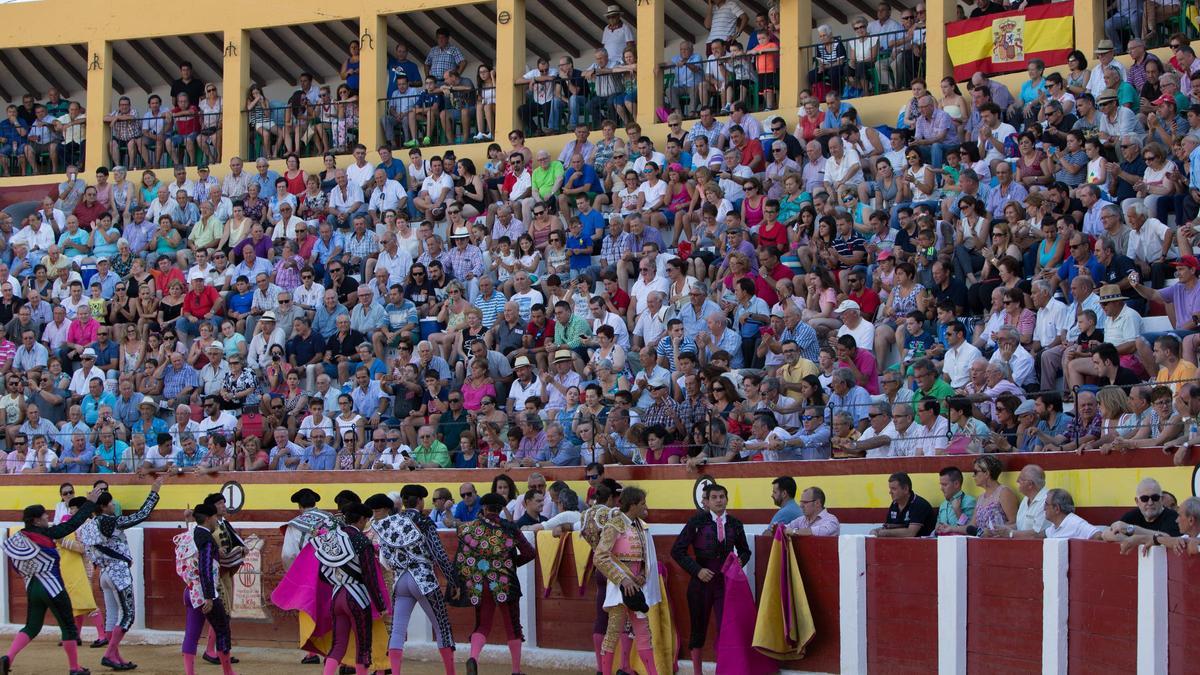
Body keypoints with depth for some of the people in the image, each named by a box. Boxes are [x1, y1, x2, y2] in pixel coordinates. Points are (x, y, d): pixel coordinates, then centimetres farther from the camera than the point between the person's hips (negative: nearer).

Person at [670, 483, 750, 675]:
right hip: (701, 582, -2)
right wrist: (697, 570, -12)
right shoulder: (697, 522, -4)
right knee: (699, 629, 8)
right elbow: (677, 550, -4)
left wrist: (739, 562, 0)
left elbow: (745, 551, 22)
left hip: (726, 582, 2)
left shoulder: (735, 524, 6)